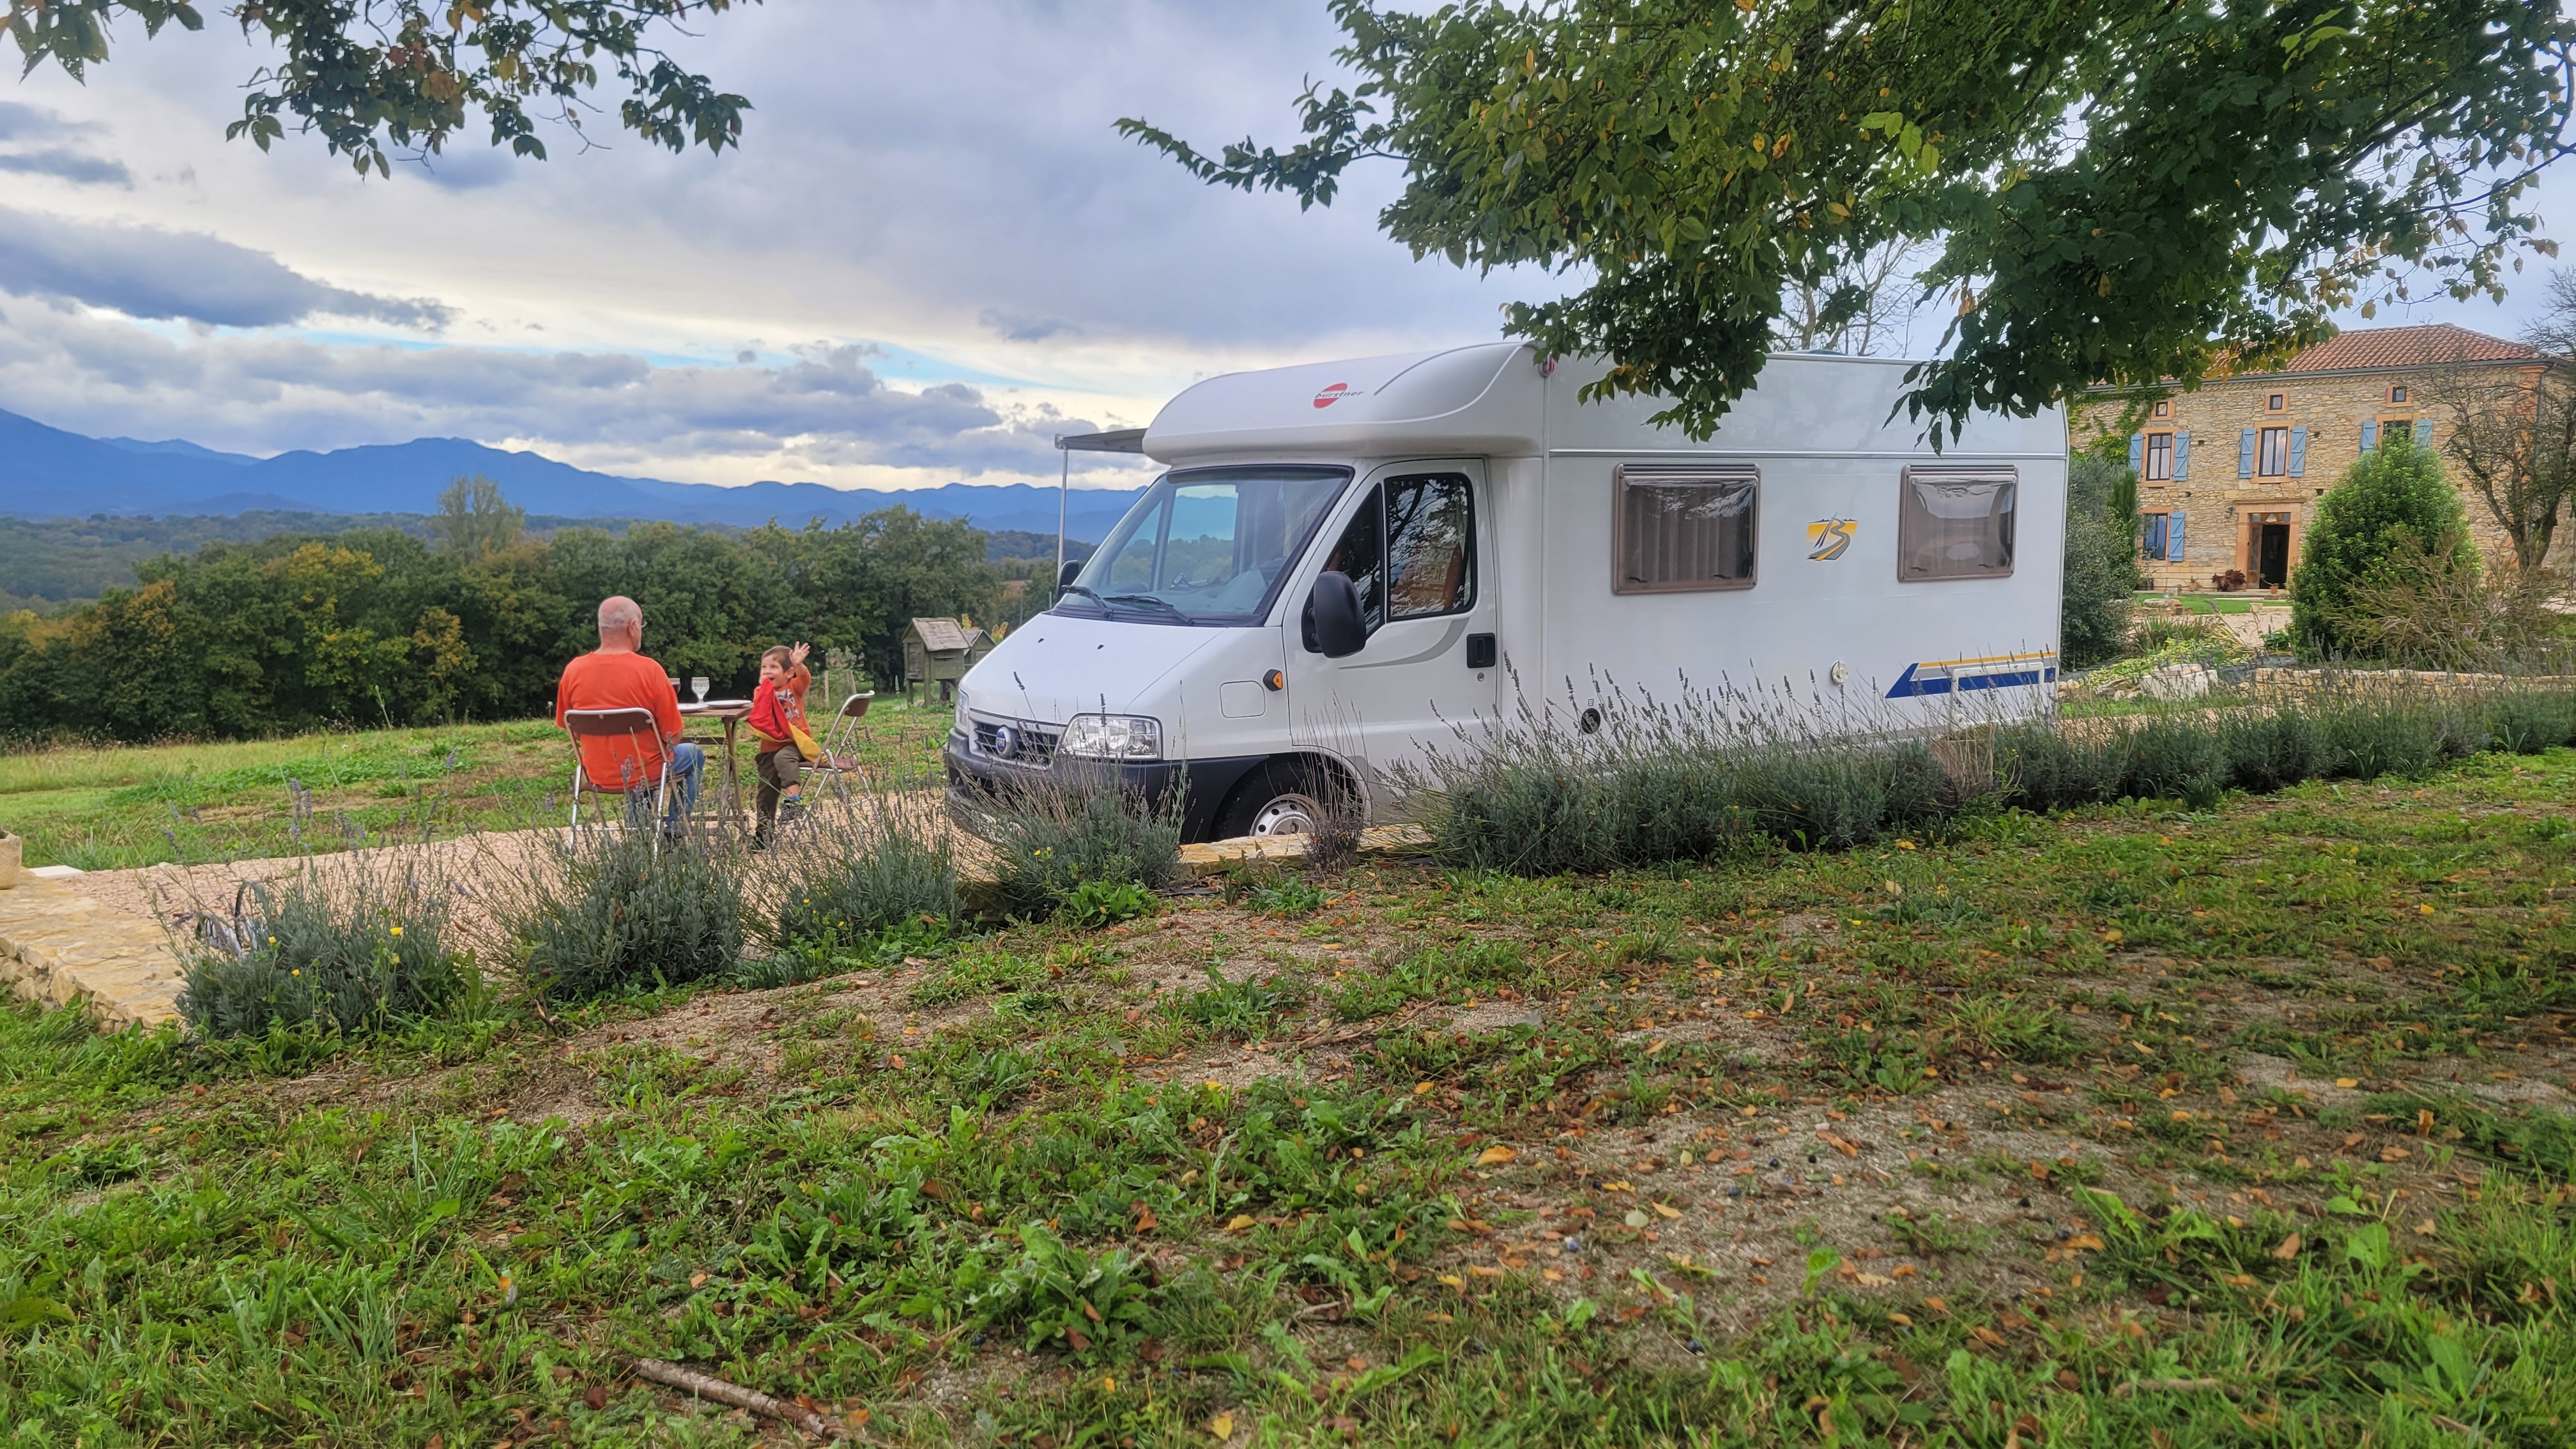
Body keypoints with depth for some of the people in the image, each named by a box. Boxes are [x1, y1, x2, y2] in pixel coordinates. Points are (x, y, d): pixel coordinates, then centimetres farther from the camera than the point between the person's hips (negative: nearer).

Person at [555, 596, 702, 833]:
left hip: (596, 774, 5)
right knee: (694, 755, 26)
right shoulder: (649, 670, -21)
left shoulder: (573, 671, -9)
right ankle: (673, 832, 26)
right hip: (643, 774, -4)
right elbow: (673, 737, -16)